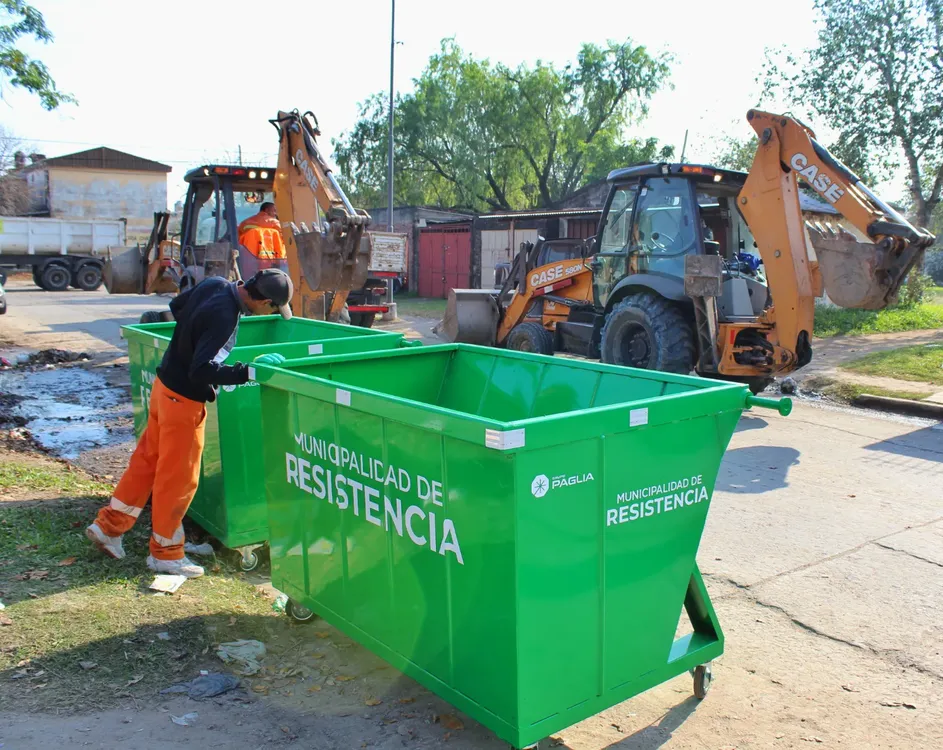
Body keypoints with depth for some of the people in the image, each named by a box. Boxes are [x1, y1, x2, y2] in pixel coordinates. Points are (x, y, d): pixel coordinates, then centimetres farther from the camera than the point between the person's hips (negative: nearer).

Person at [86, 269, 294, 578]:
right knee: (179, 476, 6)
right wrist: (248, 371, -29)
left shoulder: (214, 284, -3)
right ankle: (165, 552, 21)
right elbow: (202, 371, -31)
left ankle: (108, 526, 32)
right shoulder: (224, 317, -30)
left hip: (165, 384, 9)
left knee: (148, 458, 20)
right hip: (184, 400, -9)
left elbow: (176, 306, 14)